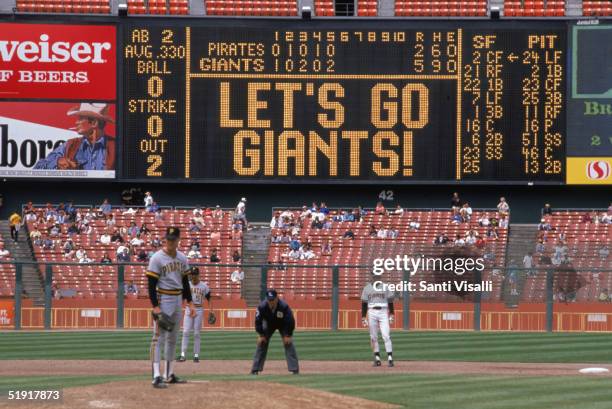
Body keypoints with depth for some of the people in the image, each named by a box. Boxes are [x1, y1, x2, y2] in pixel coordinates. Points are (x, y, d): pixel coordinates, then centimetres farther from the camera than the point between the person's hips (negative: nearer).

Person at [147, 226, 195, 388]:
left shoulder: (182, 258, 9)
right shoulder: (157, 258, -11)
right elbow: (151, 285, -13)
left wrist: (190, 303, 11)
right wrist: (155, 307, -21)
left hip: (178, 300, 7)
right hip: (163, 300, -7)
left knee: (173, 338, 12)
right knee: (159, 338, -11)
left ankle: (170, 374, 20)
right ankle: (156, 376, -17)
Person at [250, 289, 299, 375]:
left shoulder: (284, 306, -36)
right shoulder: (262, 307, -31)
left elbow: (290, 321, -26)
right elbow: (258, 321, -18)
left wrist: (288, 335, -24)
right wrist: (261, 335, -18)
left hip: (283, 325, -2)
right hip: (268, 324, 2)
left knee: (289, 343, -14)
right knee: (261, 343, -6)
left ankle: (295, 370, -11)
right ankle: (255, 370, 0)